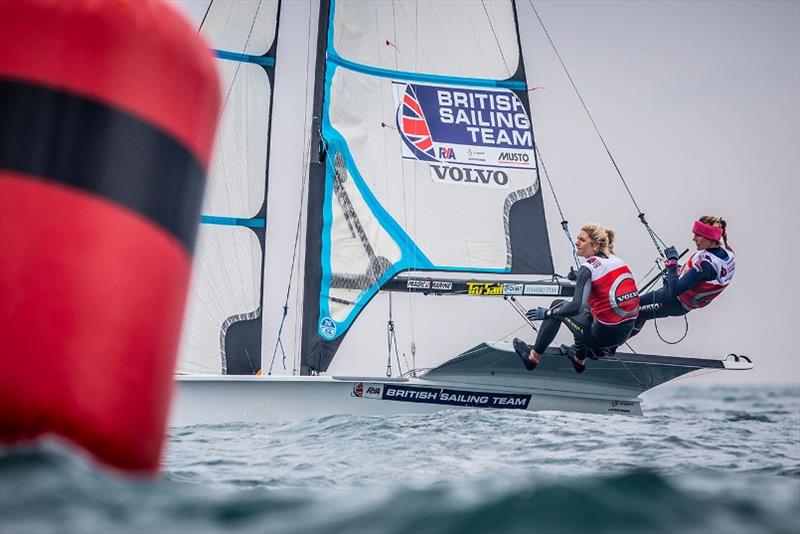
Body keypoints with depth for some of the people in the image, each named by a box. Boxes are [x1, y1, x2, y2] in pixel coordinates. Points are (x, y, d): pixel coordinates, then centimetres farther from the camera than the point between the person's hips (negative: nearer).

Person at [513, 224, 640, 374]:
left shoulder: (589, 268, -13)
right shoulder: (616, 260, 9)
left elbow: (576, 306, -21)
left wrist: (546, 313, -7)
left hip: (605, 334, -7)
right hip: (627, 331, 7)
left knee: (557, 306, 13)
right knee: (584, 310, 33)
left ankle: (533, 357, 23)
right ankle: (580, 359, 44)